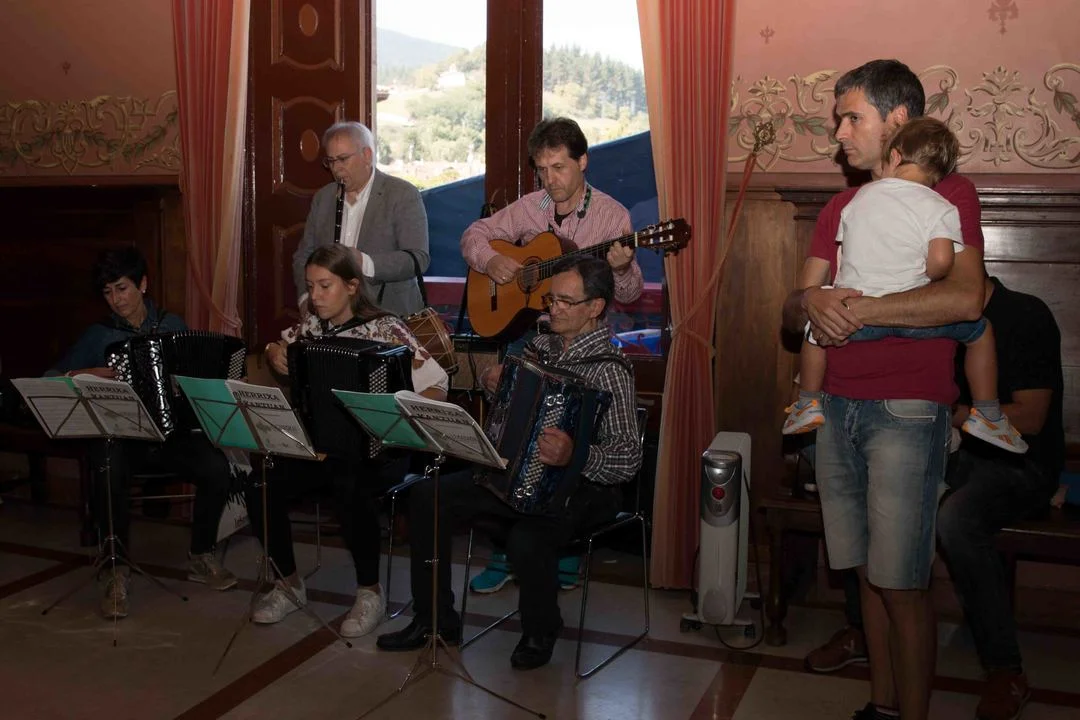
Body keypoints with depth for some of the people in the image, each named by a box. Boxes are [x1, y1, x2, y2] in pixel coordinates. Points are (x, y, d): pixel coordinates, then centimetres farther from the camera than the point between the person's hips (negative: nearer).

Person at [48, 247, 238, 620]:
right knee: (108, 474, -37)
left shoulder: (173, 325, 9)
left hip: (171, 431, 2)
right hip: (119, 434, -1)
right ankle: (118, 572, -20)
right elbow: (50, 380, 4)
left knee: (218, 469, -28)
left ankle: (201, 557, -3)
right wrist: (85, 374, -14)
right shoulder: (98, 335, 5)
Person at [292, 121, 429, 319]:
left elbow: (418, 260, -11)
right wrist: (306, 297, -1)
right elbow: (303, 255, 19)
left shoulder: (404, 195, -2)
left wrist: (365, 263, -26)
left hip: (389, 315, -4)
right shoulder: (322, 198, 15)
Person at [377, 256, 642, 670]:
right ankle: (435, 619, 8)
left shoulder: (608, 369, -16)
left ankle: (540, 633, -2)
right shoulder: (541, 347, 7)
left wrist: (574, 457, -40)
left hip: (581, 489, -7)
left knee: (526, 540, -35)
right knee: (427, 498, -6)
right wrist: (497, 387, 3)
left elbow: (629, 459, -23)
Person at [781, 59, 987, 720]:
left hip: (906, 411, -6)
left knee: (901, 583, -4)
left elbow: (966, 299, -19)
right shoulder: (842, 208, 18)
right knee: (868, 573, 11)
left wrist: (857, 309, -16)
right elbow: (791, 314, 13)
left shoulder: (949, 192, -2)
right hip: (839, 409, 6)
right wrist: (811, 302, -11)